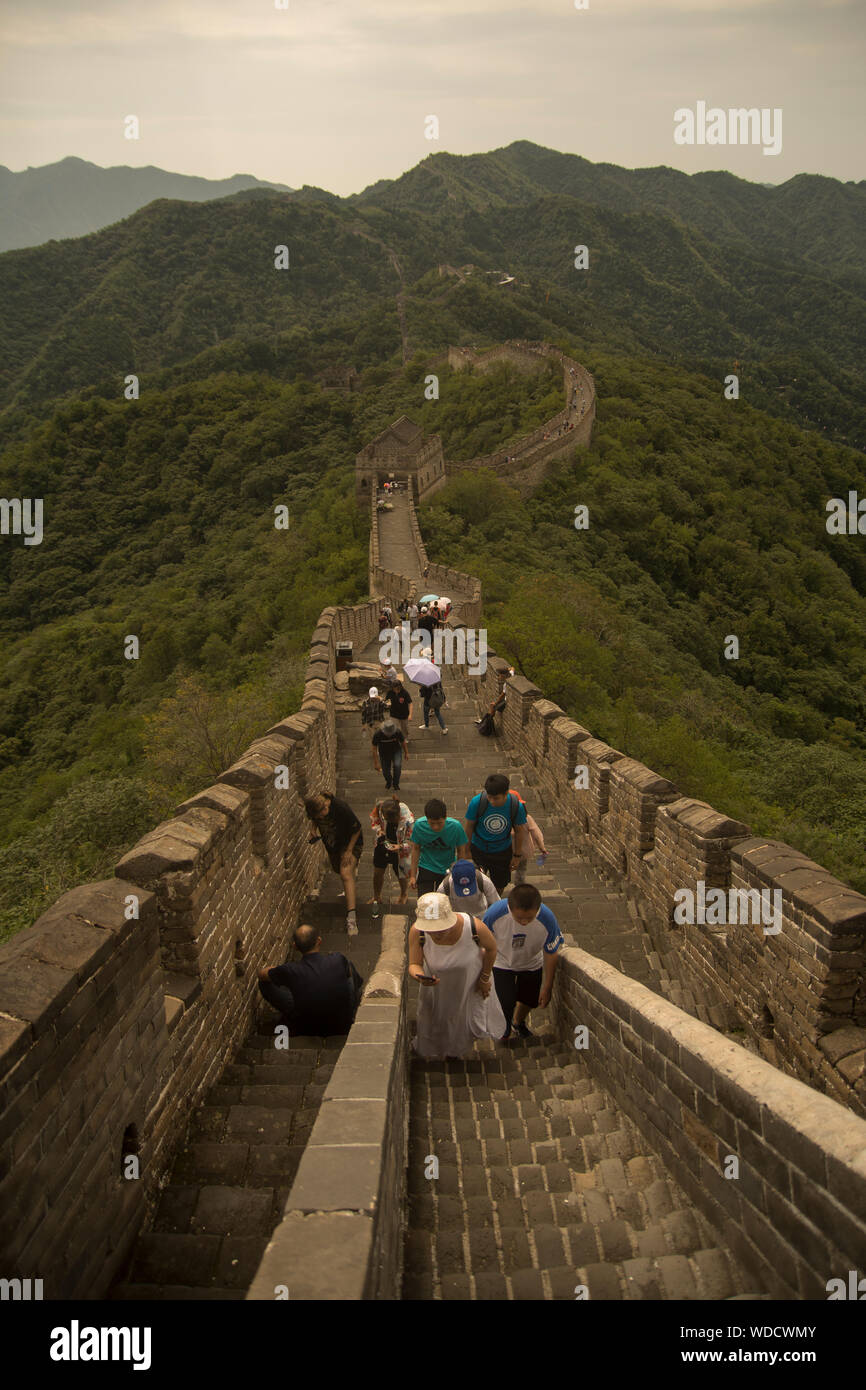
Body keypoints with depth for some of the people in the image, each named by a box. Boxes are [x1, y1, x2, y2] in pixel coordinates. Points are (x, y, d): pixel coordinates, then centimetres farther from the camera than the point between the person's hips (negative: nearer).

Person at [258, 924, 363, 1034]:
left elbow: (261, 975, -3)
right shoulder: (338, 959, -22)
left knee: (264, 982, 7)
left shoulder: (291, 971, -26)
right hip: (343, 1026, 2)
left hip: (308, 1030, -1)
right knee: (349, 965, 20)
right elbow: (349, 973, 5)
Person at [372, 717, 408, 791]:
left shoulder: (398, 732, -27)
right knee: (386, 772, 3)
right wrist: (376, 763, -19)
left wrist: (406, 753, 4)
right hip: (384, 754, 0)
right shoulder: (377, 734, -30)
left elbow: (403, 742, -7)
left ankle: (396, 784, 0)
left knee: (397, 765, -24)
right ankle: (388, 781, 41)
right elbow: (374, 748, -19)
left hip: (396, 751, 0)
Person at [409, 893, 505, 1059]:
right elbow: (414, 965, -24)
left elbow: (491, 948, -17)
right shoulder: (417, 931, -37)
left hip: (471, 982, 0)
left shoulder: (475, 927, -39)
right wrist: (421, 977, -48)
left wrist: (485, 978, -6)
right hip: (438, 986, 1)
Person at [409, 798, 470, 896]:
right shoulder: (419, 825, -22)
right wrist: (413, 875, -2)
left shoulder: (456, 826, -23)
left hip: (447, 870, 0)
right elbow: (416, 849, -6)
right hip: (426, 869, 0)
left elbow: (461, 851, -7)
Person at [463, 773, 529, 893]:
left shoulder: (517, 806, -26)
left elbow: (520, 831, -8)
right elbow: (469, 826, -11)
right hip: (478, 850, -1)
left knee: (499, 886, 20)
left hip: (502, 852, 1)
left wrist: (517, 855, 1)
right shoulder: (477, 802, -29)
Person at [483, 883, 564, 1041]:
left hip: (531, 964, 2)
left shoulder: (547, 919, -35)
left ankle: (519, 1022, 52)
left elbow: (551, 955, -16)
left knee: (530, 1000, 16)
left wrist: (547, 988, -7)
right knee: (505, 1004, -6)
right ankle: (504, 1027, 32)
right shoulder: (494, 914, -38)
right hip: (502, 963, -2)